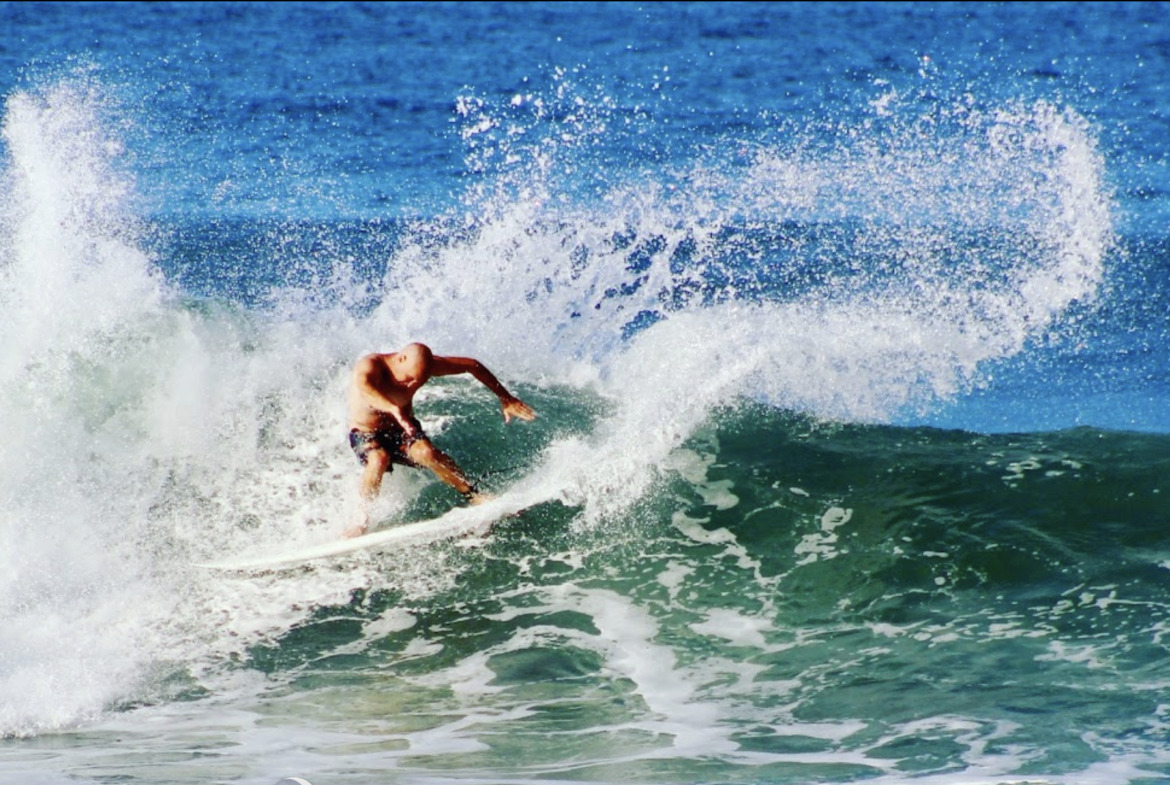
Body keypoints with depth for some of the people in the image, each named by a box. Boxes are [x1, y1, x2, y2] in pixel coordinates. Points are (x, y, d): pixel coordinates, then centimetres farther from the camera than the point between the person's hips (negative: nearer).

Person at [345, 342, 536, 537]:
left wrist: (505, 398, -5)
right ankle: (362, 519, -21)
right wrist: (394, 409, -72)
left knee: (426, 453, -29)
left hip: (402, 430, 3)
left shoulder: (422, 364, -17)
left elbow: (472, 366, -6)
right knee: (379, 459, -36)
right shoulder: (370, 365, -29)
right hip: (366, 434, -3)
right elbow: (363, 388, -54)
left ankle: (474, 496, -19)